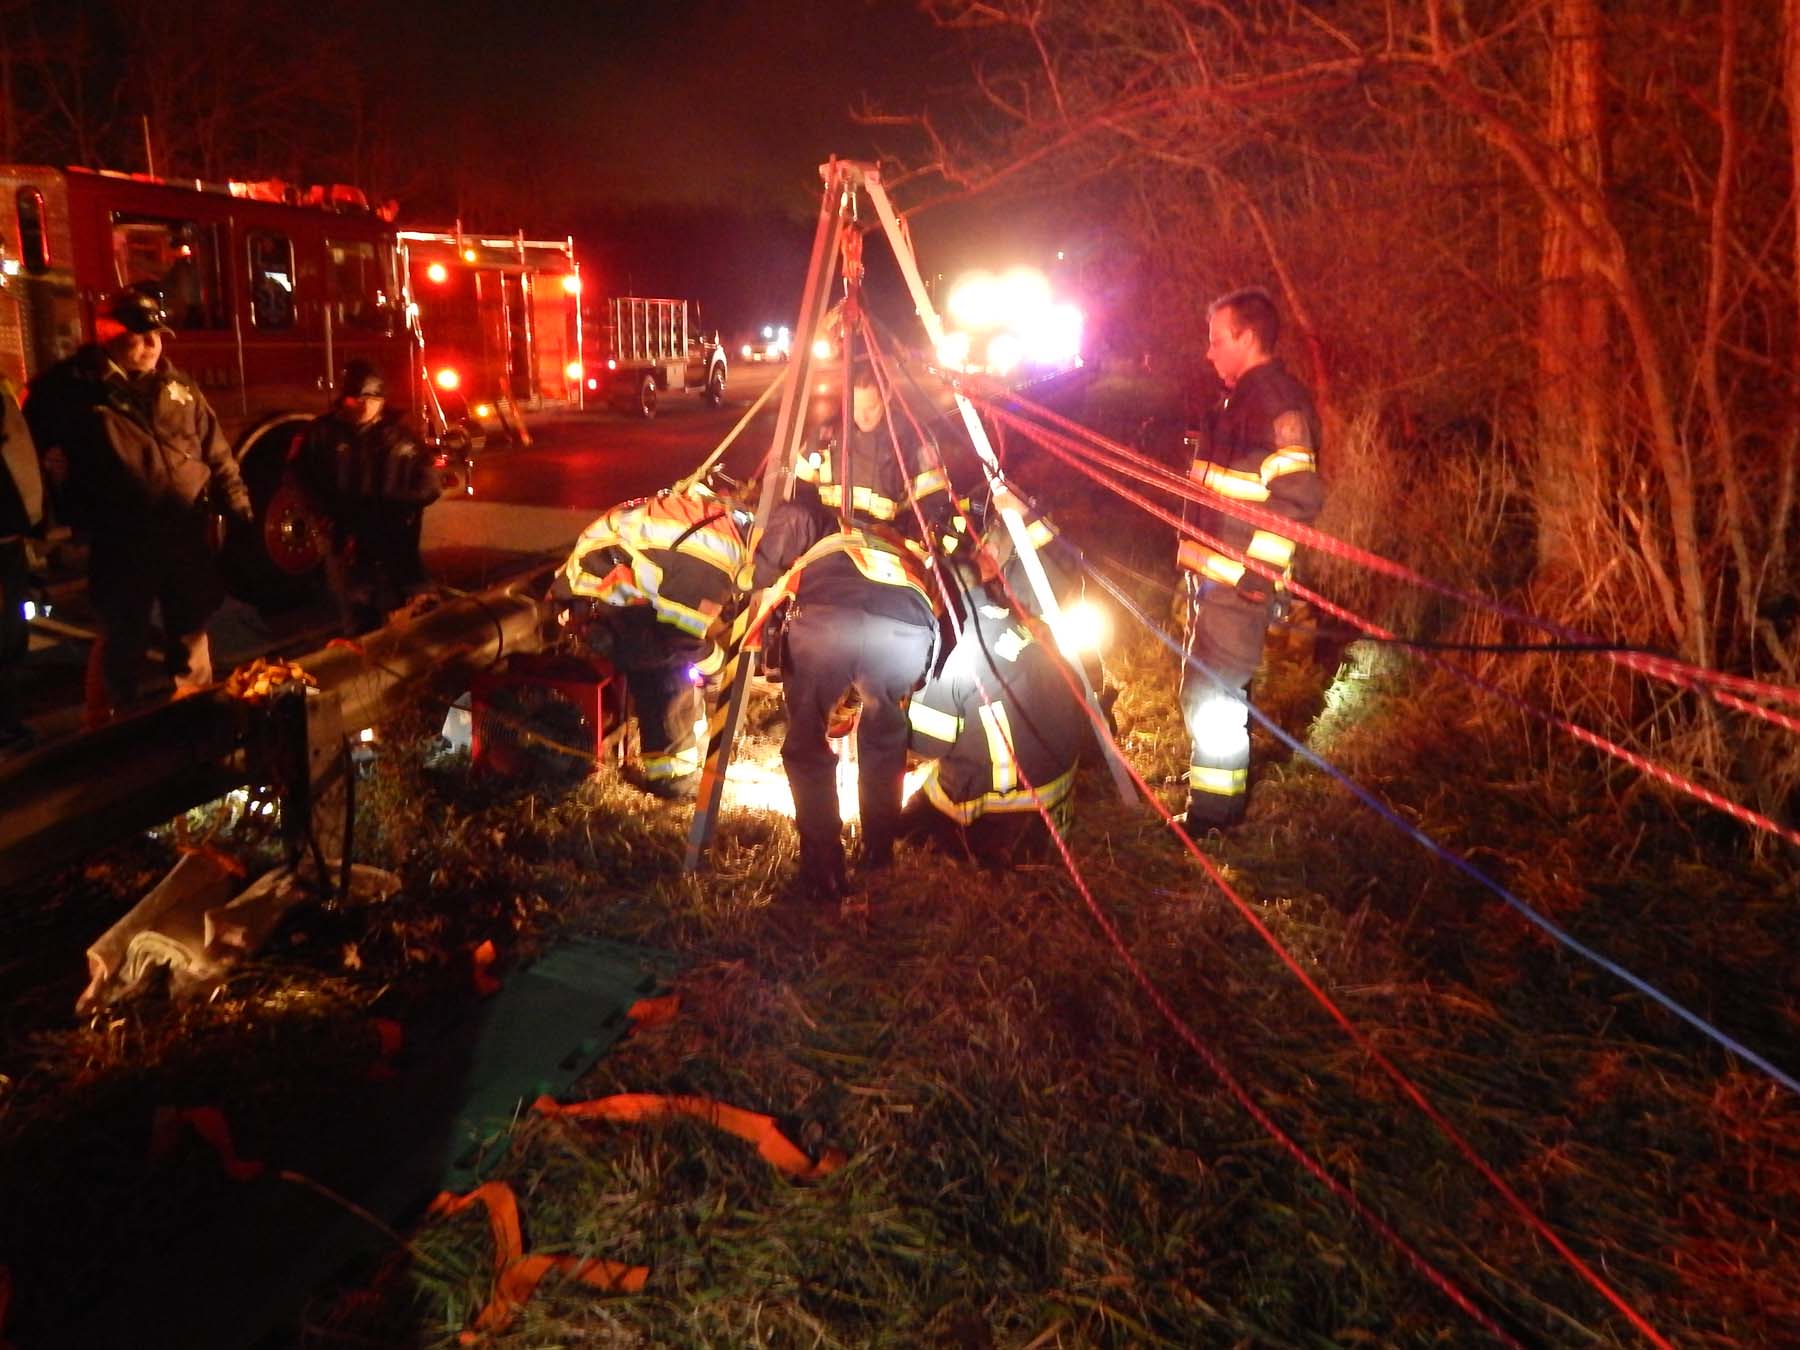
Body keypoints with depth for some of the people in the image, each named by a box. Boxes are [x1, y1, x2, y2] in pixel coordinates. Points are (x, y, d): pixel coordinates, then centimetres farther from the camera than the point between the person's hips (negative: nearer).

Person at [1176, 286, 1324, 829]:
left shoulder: (1278, 401, -17)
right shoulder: (1243, 398, 17)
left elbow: (1299, 495, -25)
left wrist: (1255, 567, -25)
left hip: (1240, 579, -11)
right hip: (1217, 574, 11)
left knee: (1211, 693, -6)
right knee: (1208, 689, 20)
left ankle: (1212, 813, 5)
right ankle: (1222, 802, 34)